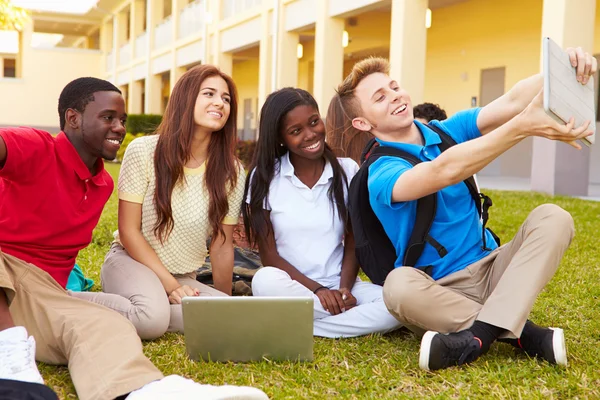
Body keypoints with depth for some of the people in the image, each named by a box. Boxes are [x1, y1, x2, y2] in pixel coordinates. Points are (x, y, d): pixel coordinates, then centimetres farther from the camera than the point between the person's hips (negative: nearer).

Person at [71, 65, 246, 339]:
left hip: (185, 279, 4)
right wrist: (170, 285, -15)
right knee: (152, 317, -37)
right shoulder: (143, 151, -12)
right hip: (132, 261, -4)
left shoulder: (231, 171, -5)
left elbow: (222, 245, 1)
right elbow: (129, 231, -10)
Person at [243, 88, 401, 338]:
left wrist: (345, 288, -13)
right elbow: (269, 255, -4)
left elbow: (354, 242, 5)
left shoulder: (347, 171, 3)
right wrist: (317, 289, -15)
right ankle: (354, 320, -20)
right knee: (266, 281, -37)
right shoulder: (265, 177, -2)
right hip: (291, 286, -2)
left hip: (338, 287, 2)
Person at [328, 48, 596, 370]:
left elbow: (512, 102, -12)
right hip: (440, 291, -5)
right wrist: (523, 126, -44)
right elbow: (445, 170, -34)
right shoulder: (382, 175, -14)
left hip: (491, 270, 5)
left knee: (552, 218, -18)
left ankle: (480, 334, -32)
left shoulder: (448, 131, 4)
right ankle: (519, 330, -23)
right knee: (400, 285, -37)